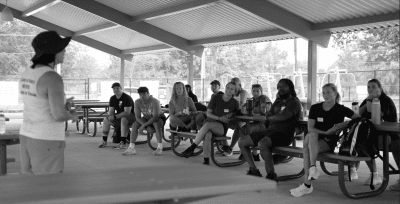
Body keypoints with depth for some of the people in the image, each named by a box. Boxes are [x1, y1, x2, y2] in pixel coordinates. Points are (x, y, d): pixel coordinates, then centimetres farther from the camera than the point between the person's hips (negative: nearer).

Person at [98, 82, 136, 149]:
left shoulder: (127, 98, -20)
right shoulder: (112, 99, 3)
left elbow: (127, 112, -27)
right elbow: (111, 111, 5)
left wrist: (115, 117, -30)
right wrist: (110, 116, -21)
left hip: (131, 116, -8)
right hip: (119, 116, 8)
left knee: (123, 119, -39)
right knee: (106, 120, -6)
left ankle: (123, 143, -39)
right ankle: (104, 141, 1)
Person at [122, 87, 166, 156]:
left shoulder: (154, 102, -30)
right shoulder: (137, 102, -15)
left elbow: (155, 117, -35)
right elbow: (138, 117, -14)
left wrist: (144, 125, -38)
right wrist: (146, 126, -28)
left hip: (159, 118, -5)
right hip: (147, 118, 5)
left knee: (156, 123, -38)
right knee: (135, 124, -18)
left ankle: (160, 148, -32)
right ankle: (131, 148, -17)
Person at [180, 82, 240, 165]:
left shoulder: (234, 103, 4)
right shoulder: (216, 98, 3)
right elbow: (208, 113, 4)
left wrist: (231, 114, -1)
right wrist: (219, 118, -11)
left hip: (222, 127, -1)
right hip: (211, 121, 1)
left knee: (207, 125, -35)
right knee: (207, 135, -38)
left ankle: (191, 148, -33)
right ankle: (206, 159, -37)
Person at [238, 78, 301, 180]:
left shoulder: (294, 102, -1)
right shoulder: (278, 102, 26)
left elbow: (283, 117, -15)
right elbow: (269, 115, 17)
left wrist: (267, 118, 0)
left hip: (284, 134, -9)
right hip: (270, 130, 9)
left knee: (262, 143, -38)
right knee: (242, 141, 1)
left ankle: (271, 175, -26)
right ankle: (254, 171, 4)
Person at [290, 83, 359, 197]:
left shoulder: (341, 109, 3)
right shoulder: (315, 108, 8)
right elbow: (310, 128, 0)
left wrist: (343, 125, -11)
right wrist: (326, 132, -13)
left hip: (330, 142, -3)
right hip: (316, 137, 3)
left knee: (307, 148, -32)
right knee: (311, 135, -35)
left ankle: (307, 185, -34)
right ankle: (312, 168, -36)